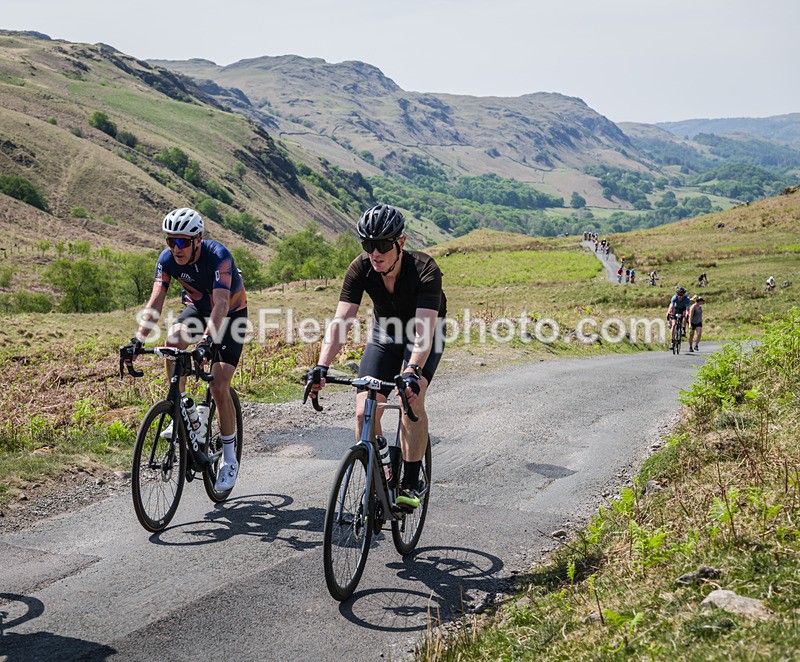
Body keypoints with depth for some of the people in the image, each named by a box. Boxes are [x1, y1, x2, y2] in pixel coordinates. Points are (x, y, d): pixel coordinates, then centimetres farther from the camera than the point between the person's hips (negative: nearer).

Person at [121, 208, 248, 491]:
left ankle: (229, 459, 2)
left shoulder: (218, 256, -33)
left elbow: (221, 304, -44)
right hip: (198, 309, 4)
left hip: (232, 315, -4)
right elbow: (155, 303, -24)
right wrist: (138, 340, -38)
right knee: (173, 338, -31)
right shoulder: (167, 259, -19)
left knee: (219, 387, -15)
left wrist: (208, 341, -58)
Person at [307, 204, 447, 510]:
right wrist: (322, 366, -45)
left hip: (424, 333, -3)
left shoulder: (424, 270, -34)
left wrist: (412, 371, -60)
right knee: (364, 411, -11)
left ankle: (410, 483, -12)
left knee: (411, 399, -26)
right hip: (385, 332, 3)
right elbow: (340, 321, -31)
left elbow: (423, 330, -44)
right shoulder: (360, 269, -25)